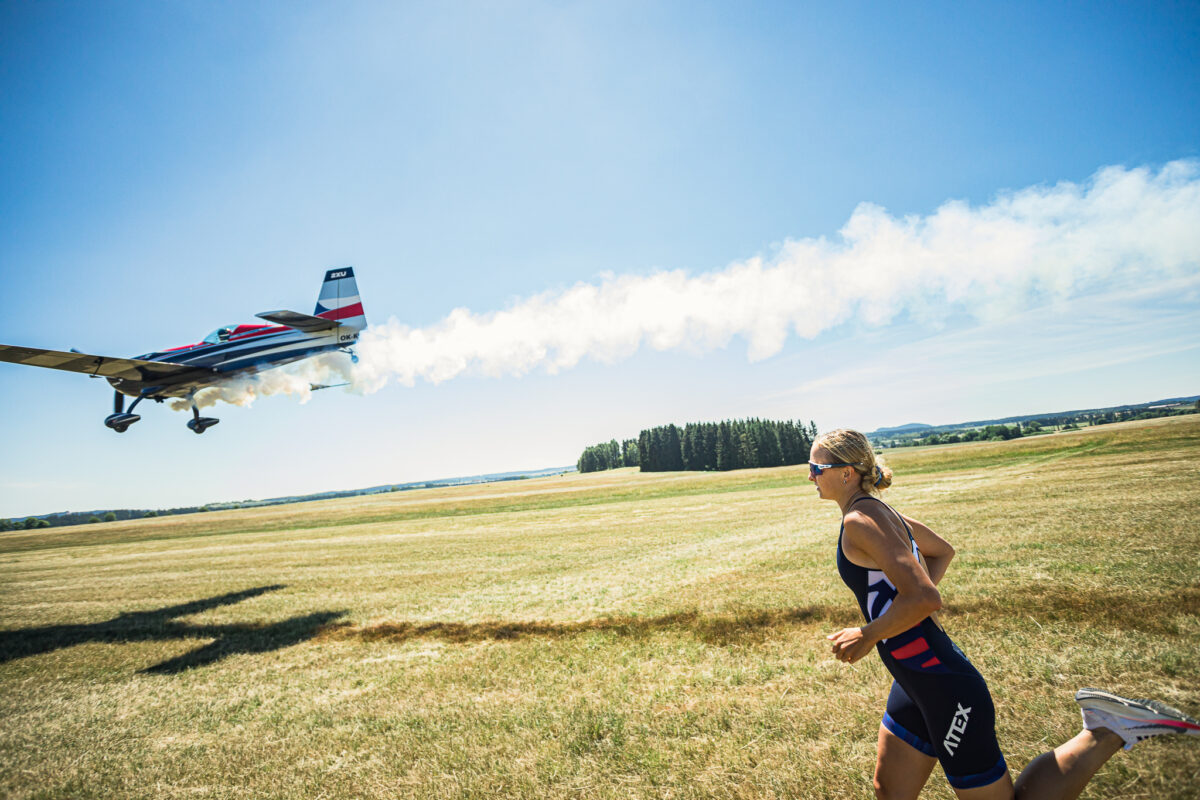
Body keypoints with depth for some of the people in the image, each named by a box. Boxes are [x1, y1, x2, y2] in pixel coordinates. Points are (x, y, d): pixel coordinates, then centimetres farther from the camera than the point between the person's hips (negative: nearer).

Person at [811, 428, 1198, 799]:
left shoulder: (860, 520, -22)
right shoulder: (881, 511, 7)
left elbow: (926, 598, -29)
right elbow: (943, 550, 23)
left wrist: (867, 635, -17)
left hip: (943, 689, -9)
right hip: (916, 685, 10)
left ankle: (1111, 730, 11)